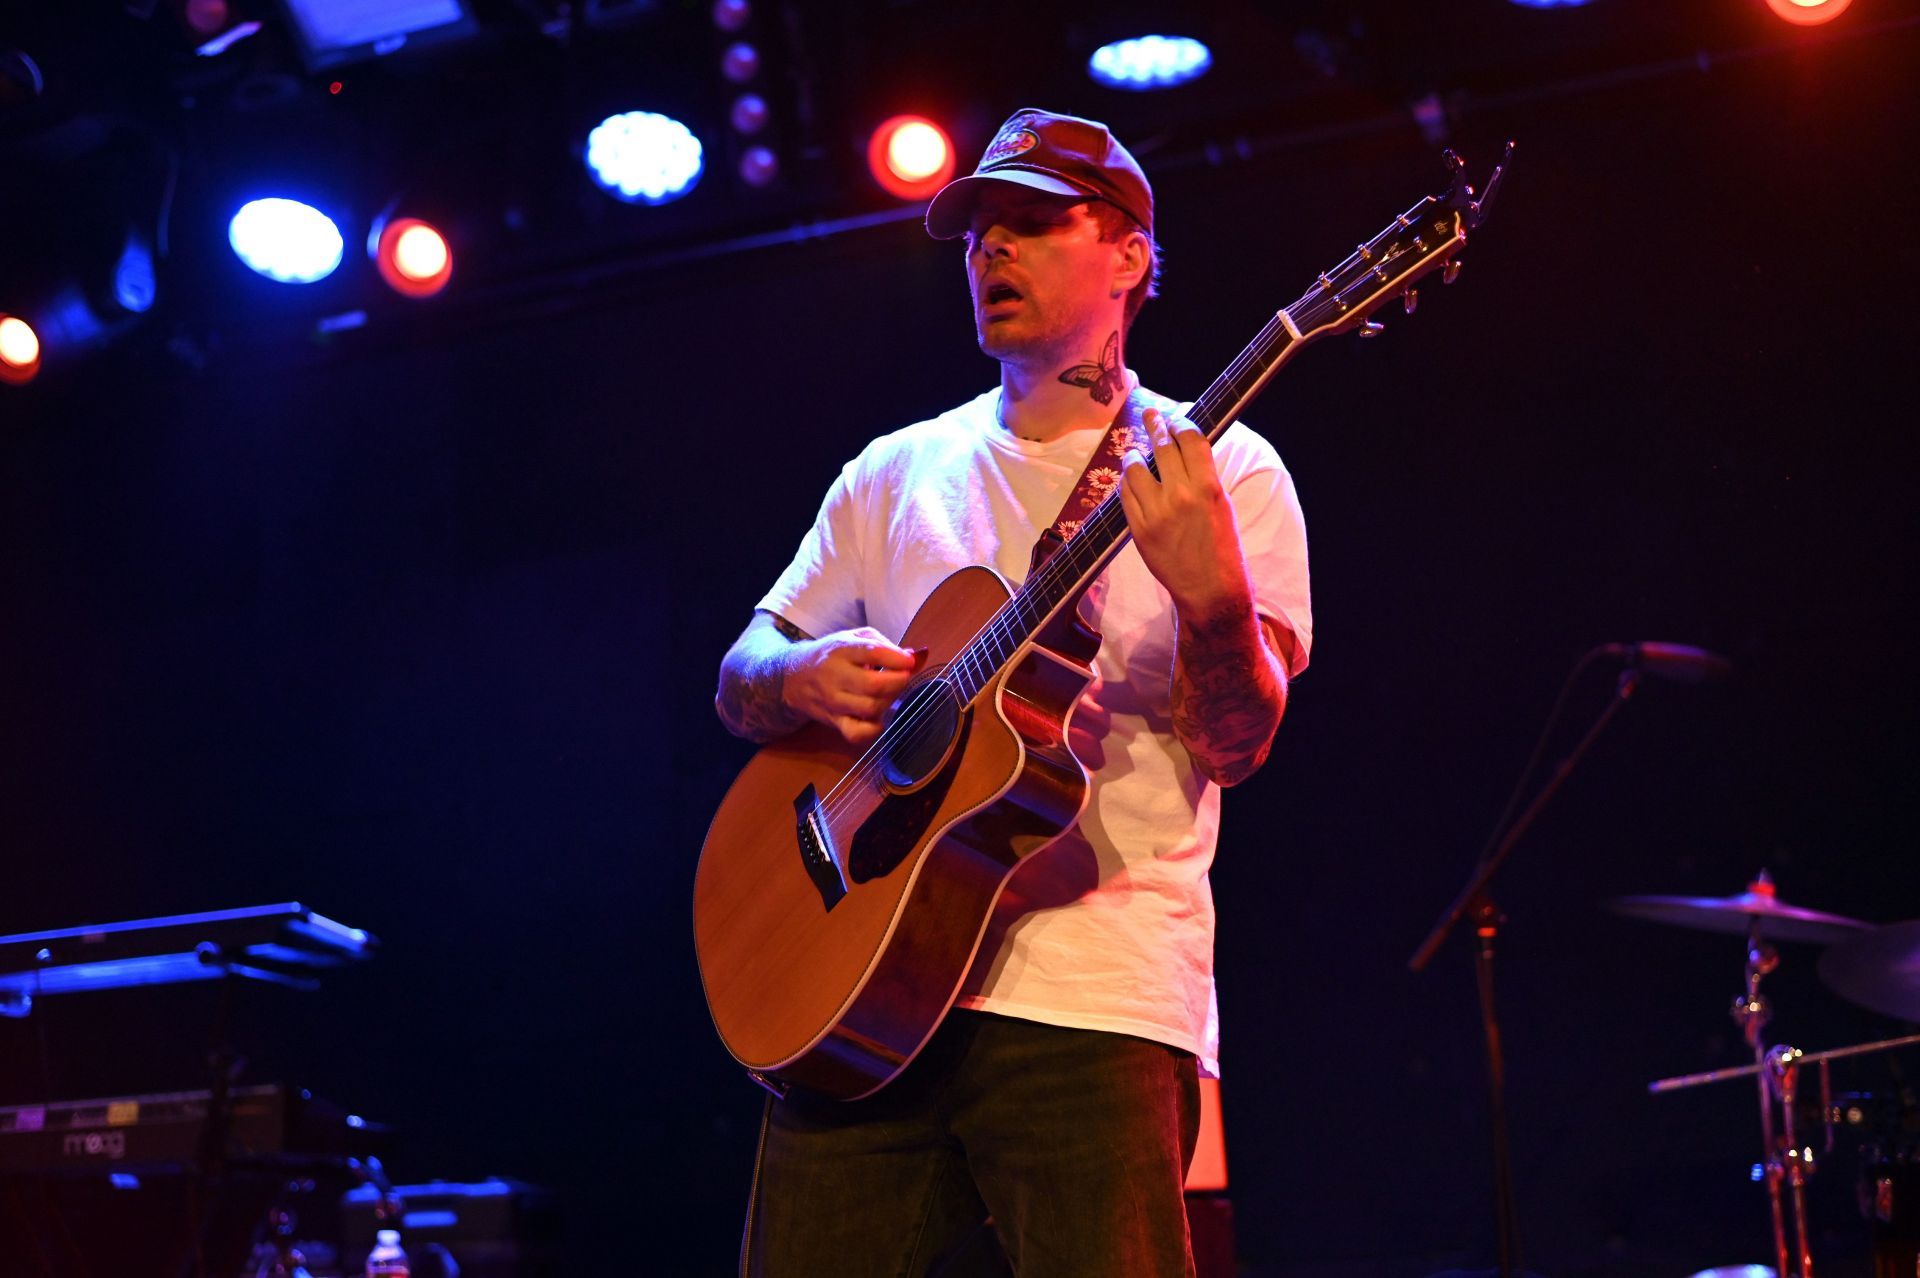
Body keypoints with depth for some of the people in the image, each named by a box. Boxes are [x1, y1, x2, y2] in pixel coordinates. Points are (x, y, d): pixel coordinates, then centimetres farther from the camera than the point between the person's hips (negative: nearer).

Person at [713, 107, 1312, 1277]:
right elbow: (740, 683, 17)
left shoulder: (1223, 471, 4)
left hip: (1095, 1003, -3)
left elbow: (1235, 746, -6)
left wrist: (1211, 589, -26)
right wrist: (809, 678, -6)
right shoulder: (894, 476, 15)